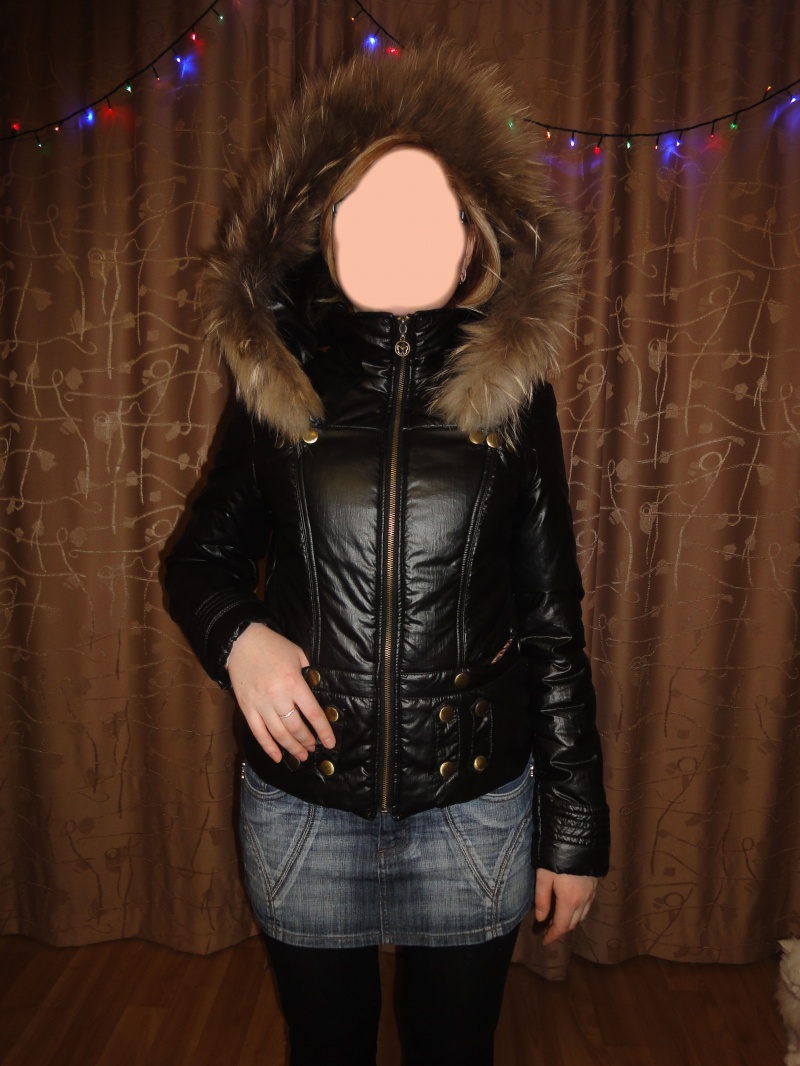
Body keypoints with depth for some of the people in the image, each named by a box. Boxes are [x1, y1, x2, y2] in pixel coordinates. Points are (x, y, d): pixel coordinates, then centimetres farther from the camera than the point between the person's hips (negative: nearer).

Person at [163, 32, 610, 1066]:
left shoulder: (511, 390, -5)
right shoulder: (279, 379, -3)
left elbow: (552, 615, -2)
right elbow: (201, 555, 7)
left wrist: (575, 823, 0)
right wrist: (236, 634, -16)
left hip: (477, 809, 0)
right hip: (302, 804, 1)